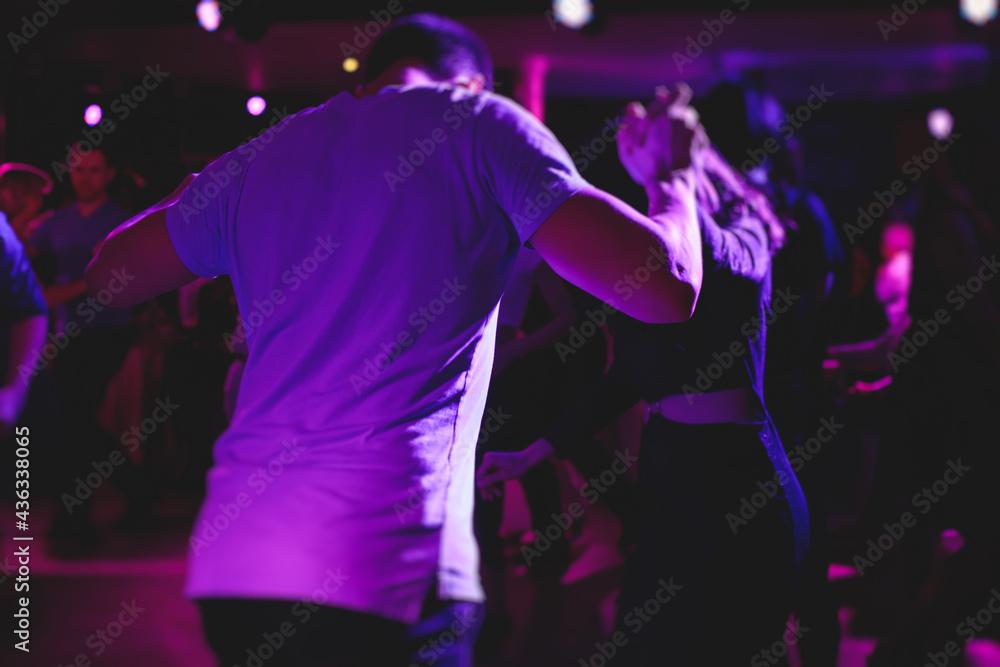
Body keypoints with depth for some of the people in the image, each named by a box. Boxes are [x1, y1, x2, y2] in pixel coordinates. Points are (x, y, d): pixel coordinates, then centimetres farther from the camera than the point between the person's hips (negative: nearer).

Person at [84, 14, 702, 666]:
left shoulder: (263, 155, 18)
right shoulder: (480, 125, 3)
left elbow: (109, 276, 30)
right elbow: (666, 287, -5)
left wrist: (197, 195, 46)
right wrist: (674, 175, 17)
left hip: (230, 564, 6)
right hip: (386, 572, -6)